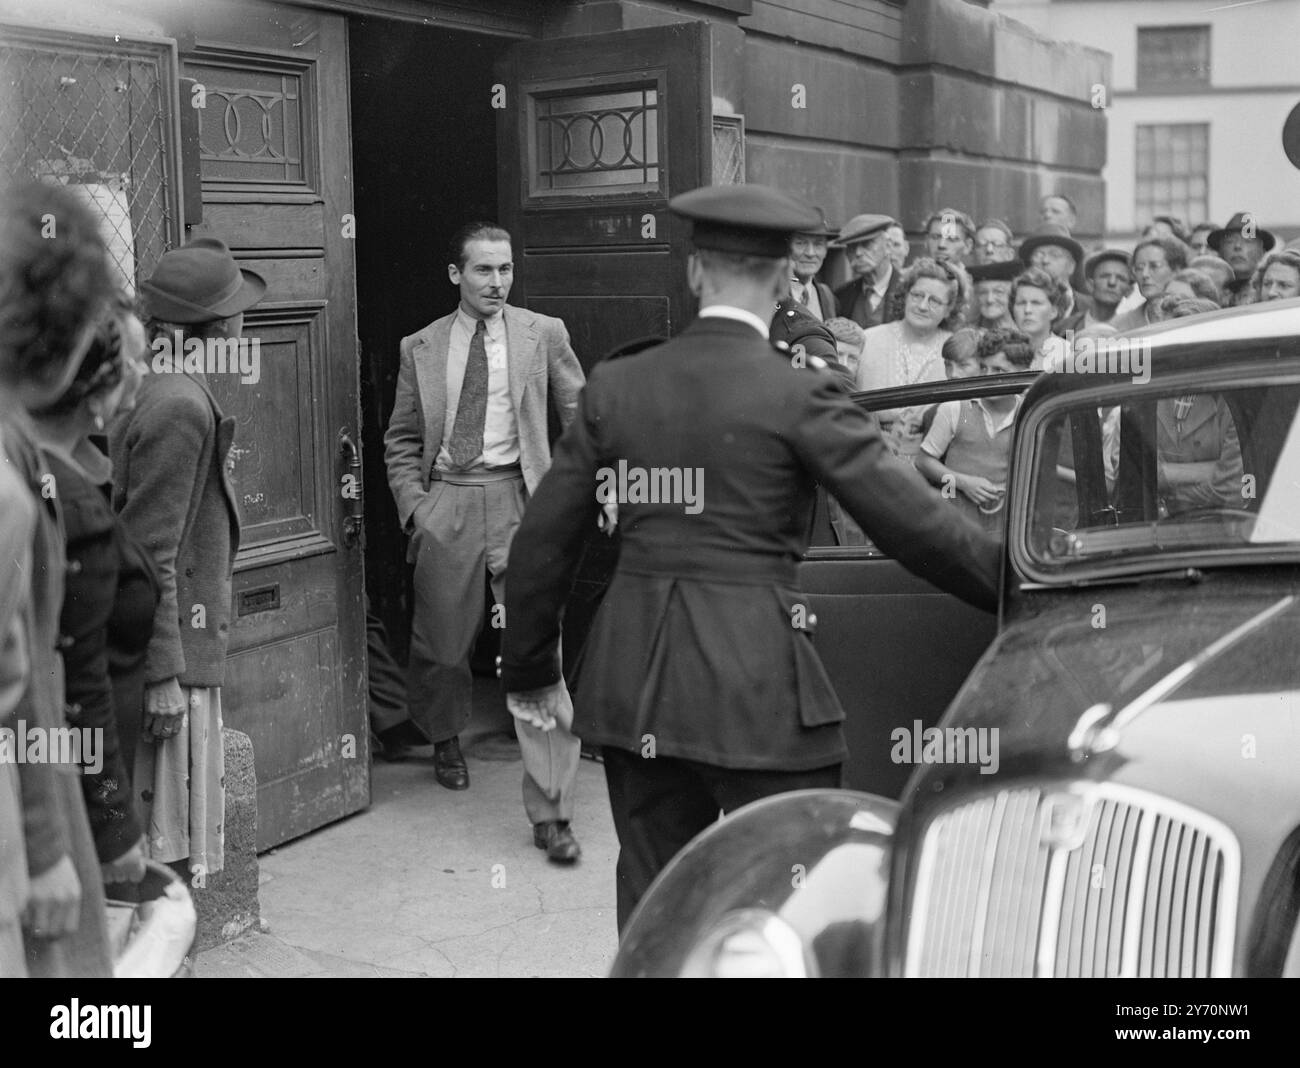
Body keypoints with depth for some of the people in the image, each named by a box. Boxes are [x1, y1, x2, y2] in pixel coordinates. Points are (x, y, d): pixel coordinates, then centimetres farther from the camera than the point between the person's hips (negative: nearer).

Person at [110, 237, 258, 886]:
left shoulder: (150, 391, 11)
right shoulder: (180, 406, -18)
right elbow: (150, 552, -21)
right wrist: (164, 674, -20)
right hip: (174, 643, -10)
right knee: (170, 839, -1)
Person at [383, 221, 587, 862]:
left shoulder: (543, 335, 4)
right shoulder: (420, 348, 9)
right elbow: (401, 442, 13)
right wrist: (415, 506, -1)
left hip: (518, 497, -2)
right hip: (445, 505, 2)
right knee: (440, 640, 13)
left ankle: (550, 811, -5)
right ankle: (445, 739, 47)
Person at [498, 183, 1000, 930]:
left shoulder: (616, 386, 4)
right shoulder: (799, 395, -8)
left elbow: (544, 541, 7)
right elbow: (914, 523, -9)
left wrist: (531, 671, 18)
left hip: (633, 680, 5)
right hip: (757, 683, -5)